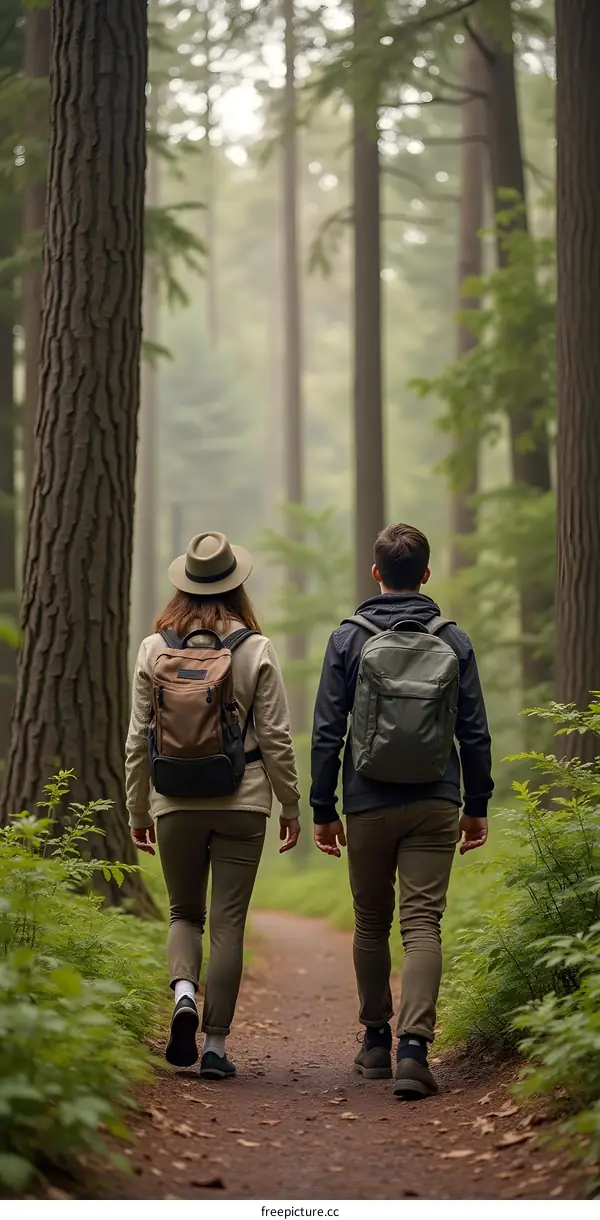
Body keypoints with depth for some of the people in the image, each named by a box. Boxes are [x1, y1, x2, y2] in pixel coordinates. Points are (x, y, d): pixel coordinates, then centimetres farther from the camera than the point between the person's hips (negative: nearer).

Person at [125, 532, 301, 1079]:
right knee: (228, 922, 4)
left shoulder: (154, 649, 0)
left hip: (175, 805, 1)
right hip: (242, 804, -1)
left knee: (185, 913, 17)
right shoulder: (256, 650, -5)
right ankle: (216, 1044, 2)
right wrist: (291, 806, 7)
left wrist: (137, 812, 13)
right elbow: (276, 737, -4)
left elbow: (139, 739, 3)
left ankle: (183, 991, -11)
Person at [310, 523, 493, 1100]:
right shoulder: (453, 641, 2)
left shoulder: (348, 639, -1)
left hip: (368, 805, 0)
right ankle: (414, 1046, -19)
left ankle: (376, 1041, 24)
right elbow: (475, 732, 4)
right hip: (436, 805, 0)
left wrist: (322, 808, 5)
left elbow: (327, 732, -2)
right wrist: (477, 805, 13)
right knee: (423, 925, -4)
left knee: (371, 925, 15)